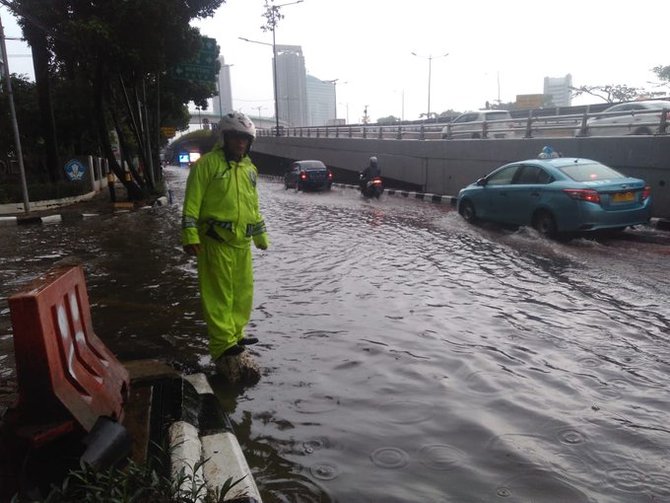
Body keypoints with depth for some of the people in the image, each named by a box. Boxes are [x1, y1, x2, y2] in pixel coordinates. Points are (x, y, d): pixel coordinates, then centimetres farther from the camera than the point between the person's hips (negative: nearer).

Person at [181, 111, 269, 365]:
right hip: (215, 241, -7)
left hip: (242, 241, 7)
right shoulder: (207, 164, -5)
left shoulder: (249, 168, 17)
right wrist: (190, 236, -16)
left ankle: (235, 334, 26)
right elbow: (192, 202, -10)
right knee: (219, 294, -3)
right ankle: (223, 344, 2)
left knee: (243, 292, 12)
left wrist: (261, 235, 25)